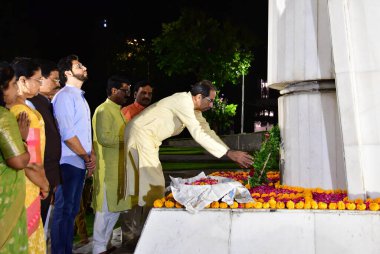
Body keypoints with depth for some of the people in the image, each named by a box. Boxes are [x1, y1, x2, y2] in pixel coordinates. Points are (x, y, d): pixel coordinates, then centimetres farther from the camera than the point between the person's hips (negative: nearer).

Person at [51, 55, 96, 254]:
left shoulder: (80, 97, 18)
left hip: (80, 164, 9)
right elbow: (67, 134, -18)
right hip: (69, 164, -9)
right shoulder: (64, 96, -11)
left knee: (72, 211, 15)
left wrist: (92, 155, 4)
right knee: (63, 212, -3)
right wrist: (87, 157, -10)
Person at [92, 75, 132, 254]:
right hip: (107, 169, -9)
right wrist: (126, 141, -15)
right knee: (106, 209, -2)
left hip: (118, 168, 9)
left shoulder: (117, 111, 17)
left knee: (115, 207, 13)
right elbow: (104, 138, -23)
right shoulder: (103, 110, -13)